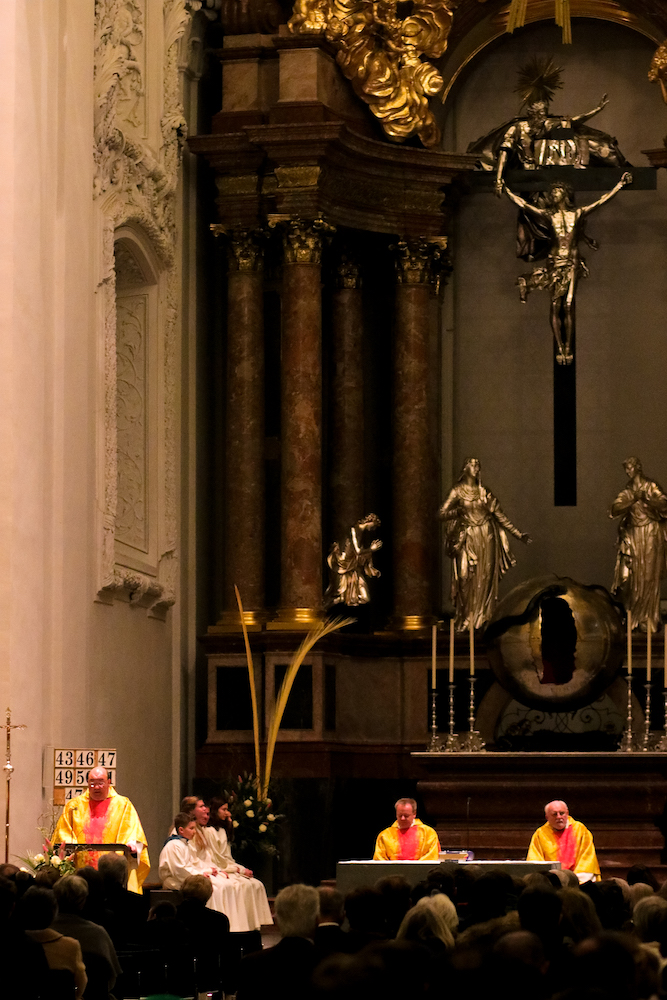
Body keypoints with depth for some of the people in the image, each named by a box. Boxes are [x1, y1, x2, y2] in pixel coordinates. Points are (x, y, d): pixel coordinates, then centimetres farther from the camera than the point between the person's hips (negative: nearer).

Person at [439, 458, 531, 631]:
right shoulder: (458, 491, 2)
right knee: (466, 579, -9)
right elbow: (442, 514, -3)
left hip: (486, 538, 3)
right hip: (467, 538, -3)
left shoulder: (484, 492, 11)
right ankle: (464, 621, -4)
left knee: (485, 578, -3)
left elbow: (501, 517, 14)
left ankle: (482, 620, -1)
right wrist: (458, 511, -22)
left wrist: (519, 534, 11)